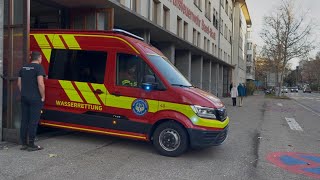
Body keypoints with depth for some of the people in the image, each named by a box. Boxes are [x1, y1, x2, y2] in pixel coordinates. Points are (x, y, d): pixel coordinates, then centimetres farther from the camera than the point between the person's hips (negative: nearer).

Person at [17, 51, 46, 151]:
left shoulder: (23, 68, 13)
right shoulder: (39, 67, -10)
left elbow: (19, 83, 14)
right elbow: (40, 84, -19)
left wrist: (23, 94, 18)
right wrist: (43, 97, -9)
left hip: (24, 98, 7)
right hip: (35, 99, -7)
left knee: (24, 121, 11)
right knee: (33, 121, -1)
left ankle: (24, 144, 18)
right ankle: (31, 145, 4)